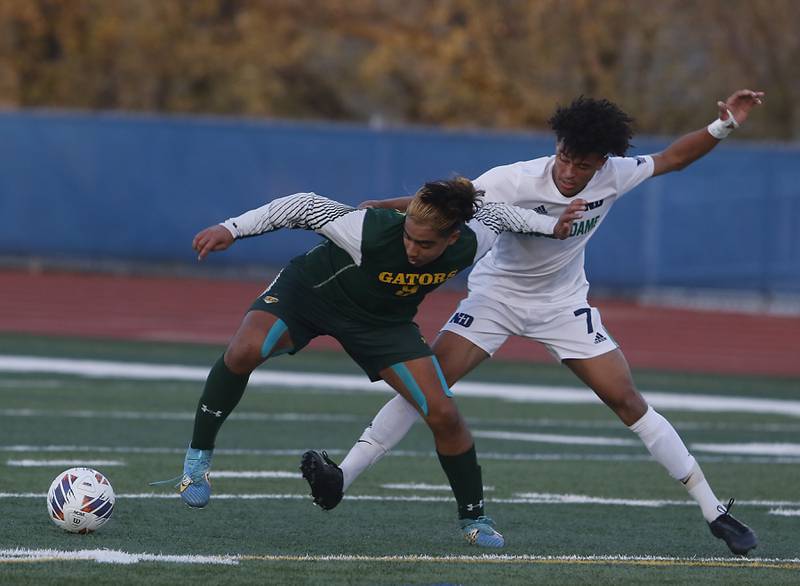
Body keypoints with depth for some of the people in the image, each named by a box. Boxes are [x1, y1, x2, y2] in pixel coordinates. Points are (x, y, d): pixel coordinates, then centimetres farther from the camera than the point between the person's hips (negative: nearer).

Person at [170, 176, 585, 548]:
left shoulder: (470, 244, -25)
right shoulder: (369, 231, -38)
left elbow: (490, 212, -1)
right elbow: (304, 207, -25)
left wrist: (551, 226, -1)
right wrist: (231, 229, -28)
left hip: (383, 323, 3)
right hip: (307, 290, -3)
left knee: (443, 415, -8)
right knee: (244, 352, -31)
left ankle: (473, 519, 13)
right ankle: (197, 461, -11)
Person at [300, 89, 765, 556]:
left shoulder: (613, 177, -16)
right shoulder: (517, 181, -27)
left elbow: (672, 159, 2)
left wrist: (724, 126, -9)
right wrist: (376, 209, -47)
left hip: (564, 304, 2)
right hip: (498, 294, -2)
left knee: (627, 401, -5)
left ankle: (713, 511, 3)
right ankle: (342, 478, -18)